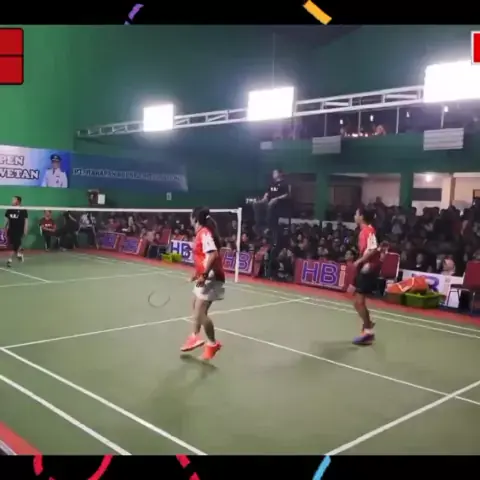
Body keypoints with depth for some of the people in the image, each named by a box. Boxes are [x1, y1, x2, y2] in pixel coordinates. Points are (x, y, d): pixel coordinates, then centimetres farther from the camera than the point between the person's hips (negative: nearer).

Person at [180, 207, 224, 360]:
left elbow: (213, 255, -31)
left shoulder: (205, 233, -19)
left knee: (200, 313, -11)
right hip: (205, 277, 11)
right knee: (196, 307, 23)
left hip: (211, 278, -11)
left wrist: (204, 275, -32)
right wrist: (198, 273, 24)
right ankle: (195, 336, 38)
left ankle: (213, 343, 5)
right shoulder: (201, 233, 11)